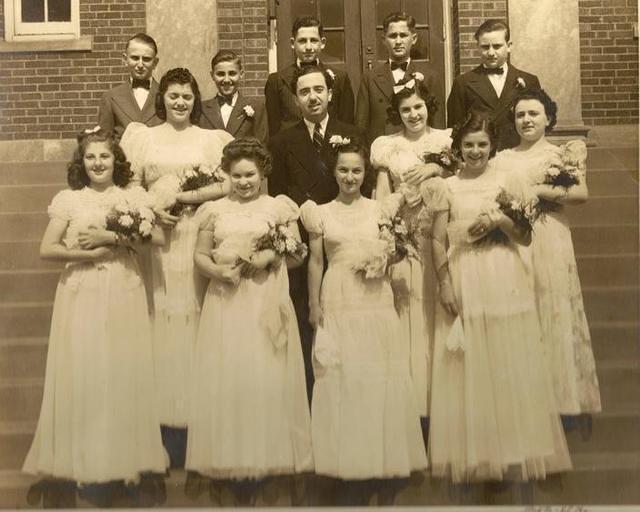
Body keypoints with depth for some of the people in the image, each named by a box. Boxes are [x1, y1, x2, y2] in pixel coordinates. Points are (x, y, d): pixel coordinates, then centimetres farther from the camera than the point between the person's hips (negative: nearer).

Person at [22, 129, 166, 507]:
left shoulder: (134, 196, 7)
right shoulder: (68, 199, 6)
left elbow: (156, 237, -8)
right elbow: (47, 249, 0)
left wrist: (111, 238, -14)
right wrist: (87, 253, -9)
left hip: (124, 294, 0)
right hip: (81, 295, 0)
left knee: (124, 372, 1)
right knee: (79, 374, -1)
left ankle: (127, 460, 10)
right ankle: (72, 462, 8)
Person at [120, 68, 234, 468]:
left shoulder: (211, 139, 10)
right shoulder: (143, 136, 14)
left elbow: (226, 186, -2)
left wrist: (179, 197, -8)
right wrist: (152, 210, -10)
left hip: (198, 236, -1)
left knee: (193, 317, -2)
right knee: (162, 318, -2)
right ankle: (166, 415, 3)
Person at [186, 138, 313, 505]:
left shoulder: (279, 206, 5)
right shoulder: (215, 210, 10)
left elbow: (297, 256, 6)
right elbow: (200, 255, 9)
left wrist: (271, 255, -12)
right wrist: (218, 271, -10)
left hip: (267, 304, -1)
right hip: (226, 303, 2)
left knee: (266, 378, -1)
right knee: (226, 379, 1)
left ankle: (266, 458, 10)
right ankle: (235, 463, 10)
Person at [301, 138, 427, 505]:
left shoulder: (380, 209, 7)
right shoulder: (321, 213, 6)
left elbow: (394, 251, 15)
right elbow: (316, 261, 6)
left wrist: (386, 256, -5)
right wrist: (314, 305, 1)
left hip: (376, 301, 0)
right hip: (337, 302, 0)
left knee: (380, 377, 1)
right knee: (342, 378, 3)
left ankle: (384, 463, 11)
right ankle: (347, 462, 13)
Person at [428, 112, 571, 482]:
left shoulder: (508, 183, 6)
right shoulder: (448, 188, 7)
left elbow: (526, 237, 5)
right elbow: (438, 241, 3)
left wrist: (501, 221, -13)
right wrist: (445, 284, -7)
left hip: (505, 281, 0)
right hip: (463, 282, 1)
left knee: (510, 365, 2)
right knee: (468, 369, 3)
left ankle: (515, 452, 13)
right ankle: (473, 451, 14)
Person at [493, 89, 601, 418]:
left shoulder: (563, 154, 7)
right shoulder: (501, 159, 15)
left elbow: (581, 193, -9)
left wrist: (534, 190, -12)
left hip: (549, 244, -2)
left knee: (553, 315, -1)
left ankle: (560, 398, 9)